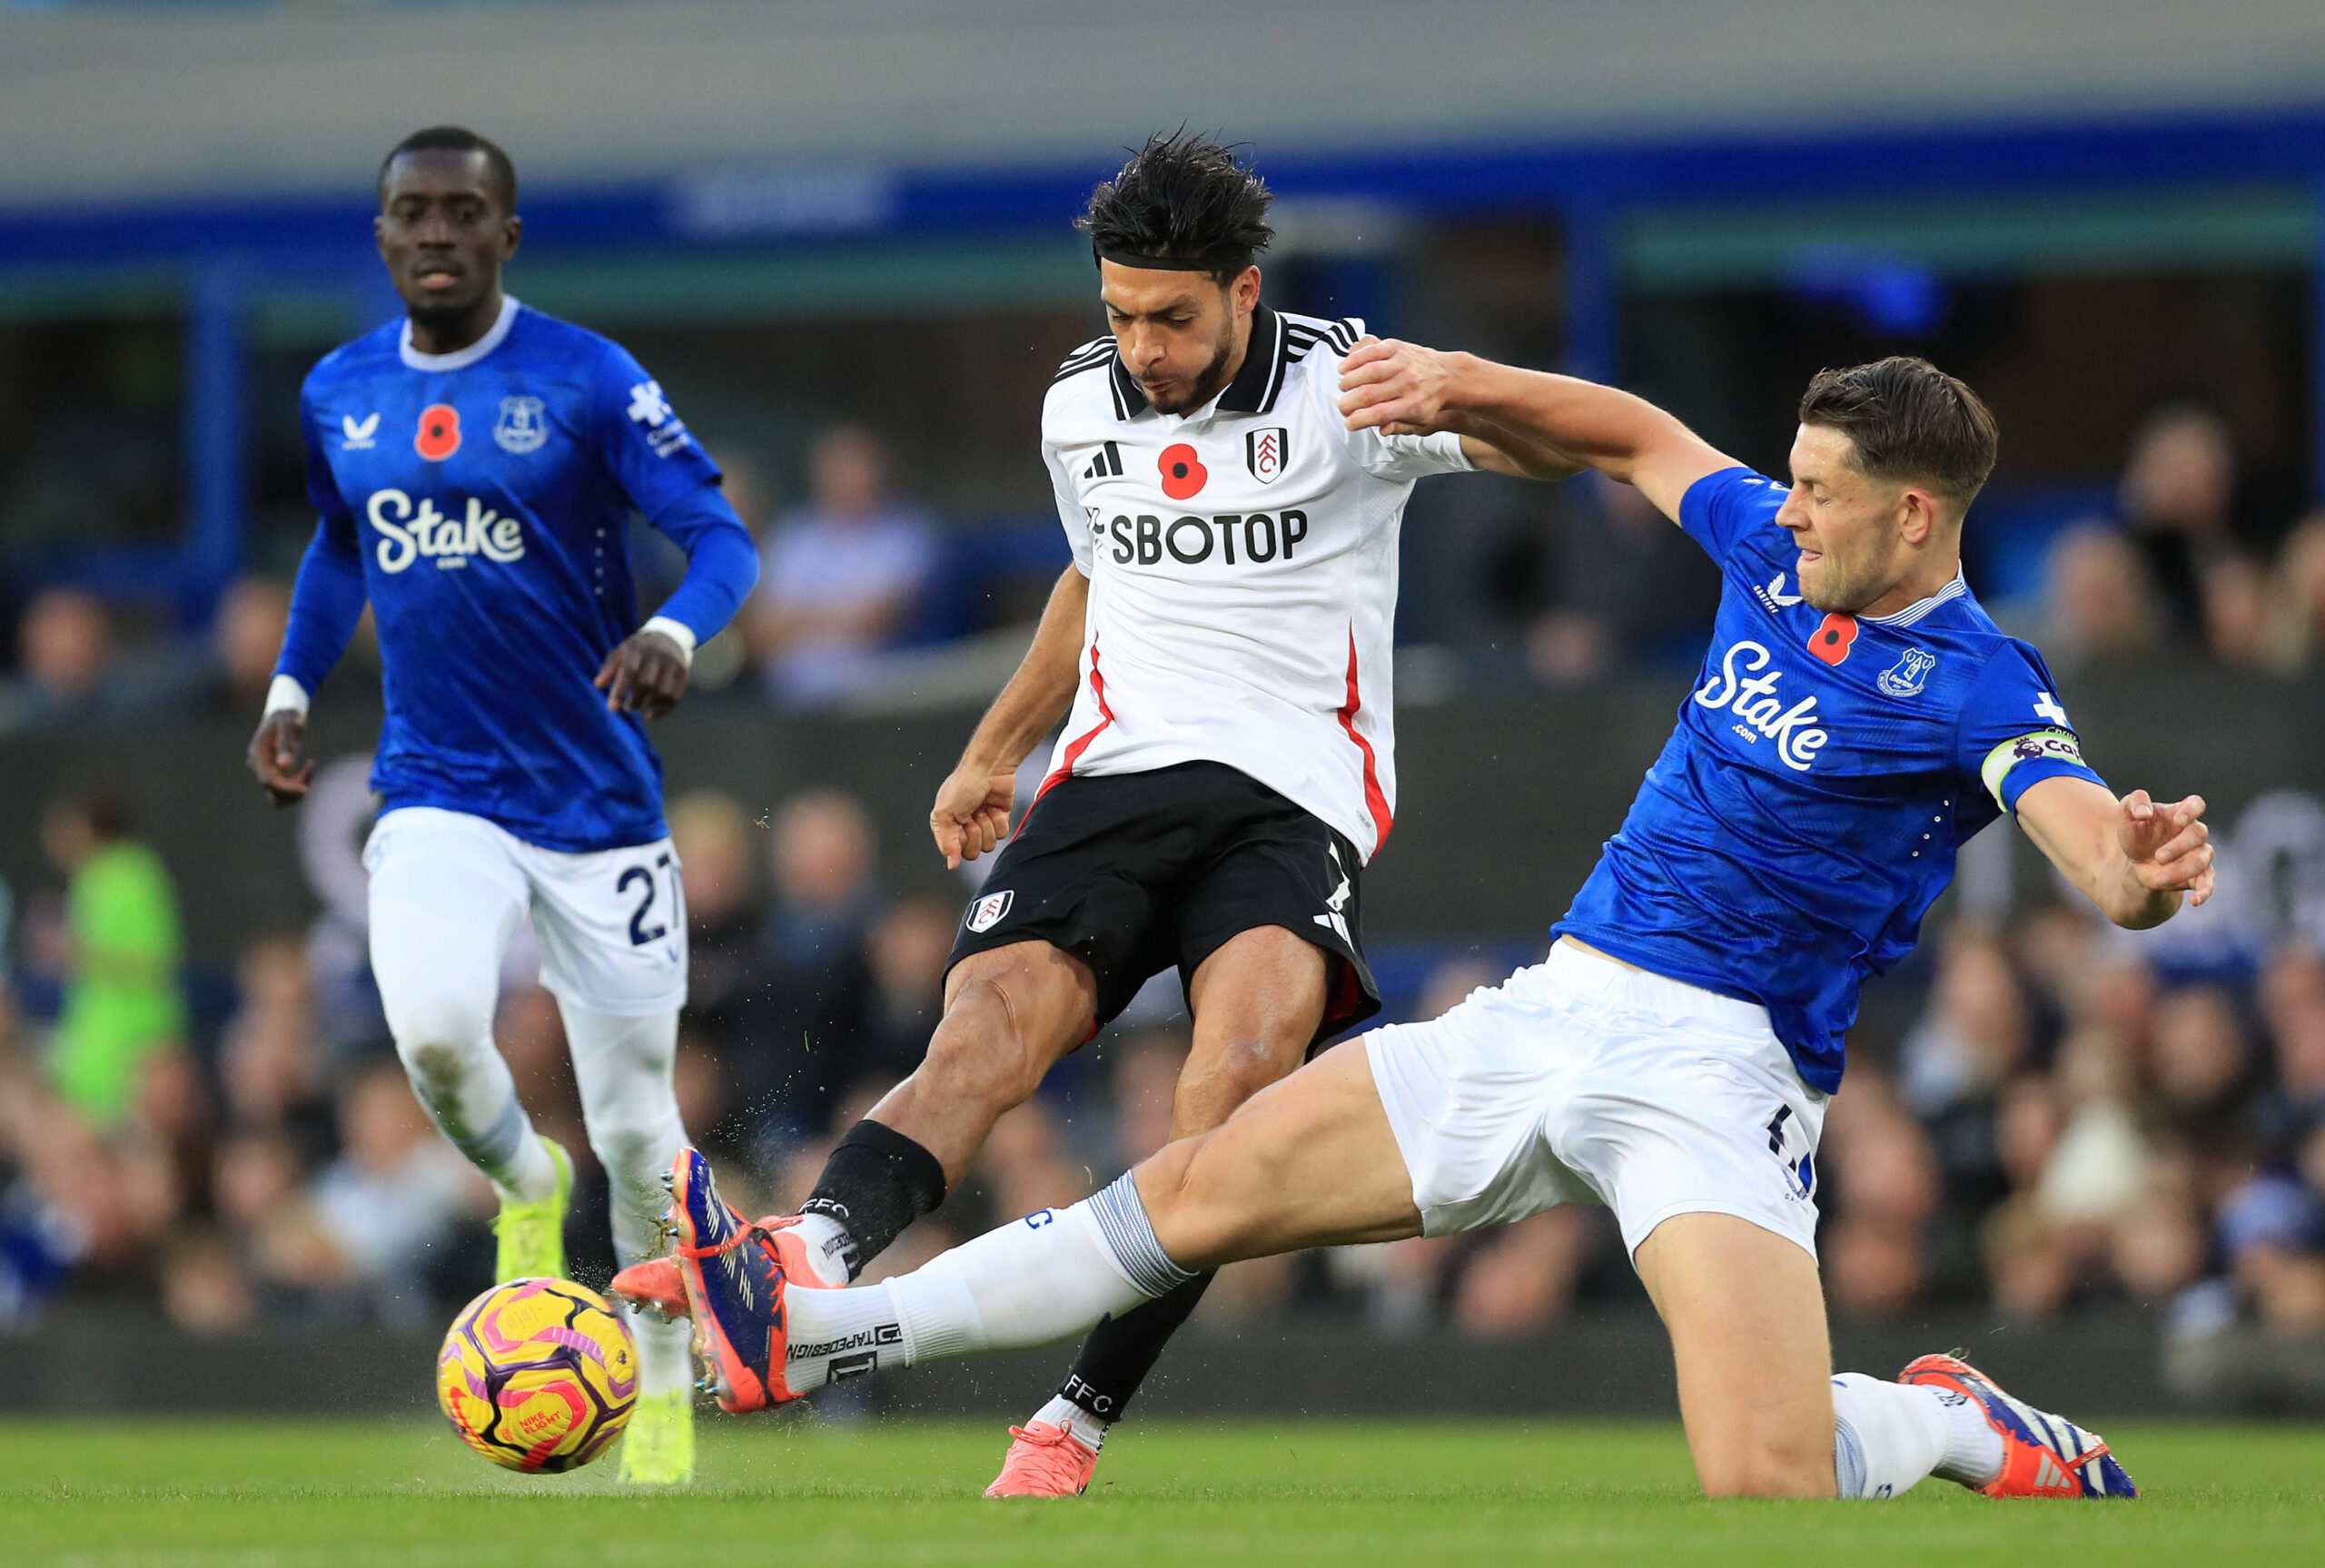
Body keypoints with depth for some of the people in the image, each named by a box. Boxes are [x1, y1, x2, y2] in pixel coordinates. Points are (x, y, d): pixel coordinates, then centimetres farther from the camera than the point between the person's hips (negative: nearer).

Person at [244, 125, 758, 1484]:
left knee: (635, 1123, 1)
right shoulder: (341, 393, 5)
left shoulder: (588, 380, -9)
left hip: (598, 798, -2)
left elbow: (722, 534, -13)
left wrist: (675, 632, -33)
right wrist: (292, 688, 12)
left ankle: (664, 1386, 26)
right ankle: (526, 1188, 7)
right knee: (432, 1029, -27)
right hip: (439, 797, 2)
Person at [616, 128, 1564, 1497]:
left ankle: (1077, 1423, -28)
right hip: (1115, 772, 3)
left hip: (1295, 802, -3)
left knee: (1249, 1053, -31)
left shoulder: (1341, 386, -2)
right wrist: (994, 752, 34)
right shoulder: (1082, 407, 14)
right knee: (987, 1030, -24)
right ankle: (818, 1257, -53)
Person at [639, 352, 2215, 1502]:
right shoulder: (1775, 551, 8)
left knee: (1767, 1488, -26)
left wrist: (2138, 873, -55)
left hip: (1719, 1067, -7)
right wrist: (1475, 387, 13)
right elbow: (1640, 436, 26)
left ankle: (1956, 1426, 7)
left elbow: (2080, 818, -32)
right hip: (1552, 1010, 7)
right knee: (1210, 1187, 2)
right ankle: (808, 1336, 7)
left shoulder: (1972, 685, -13)